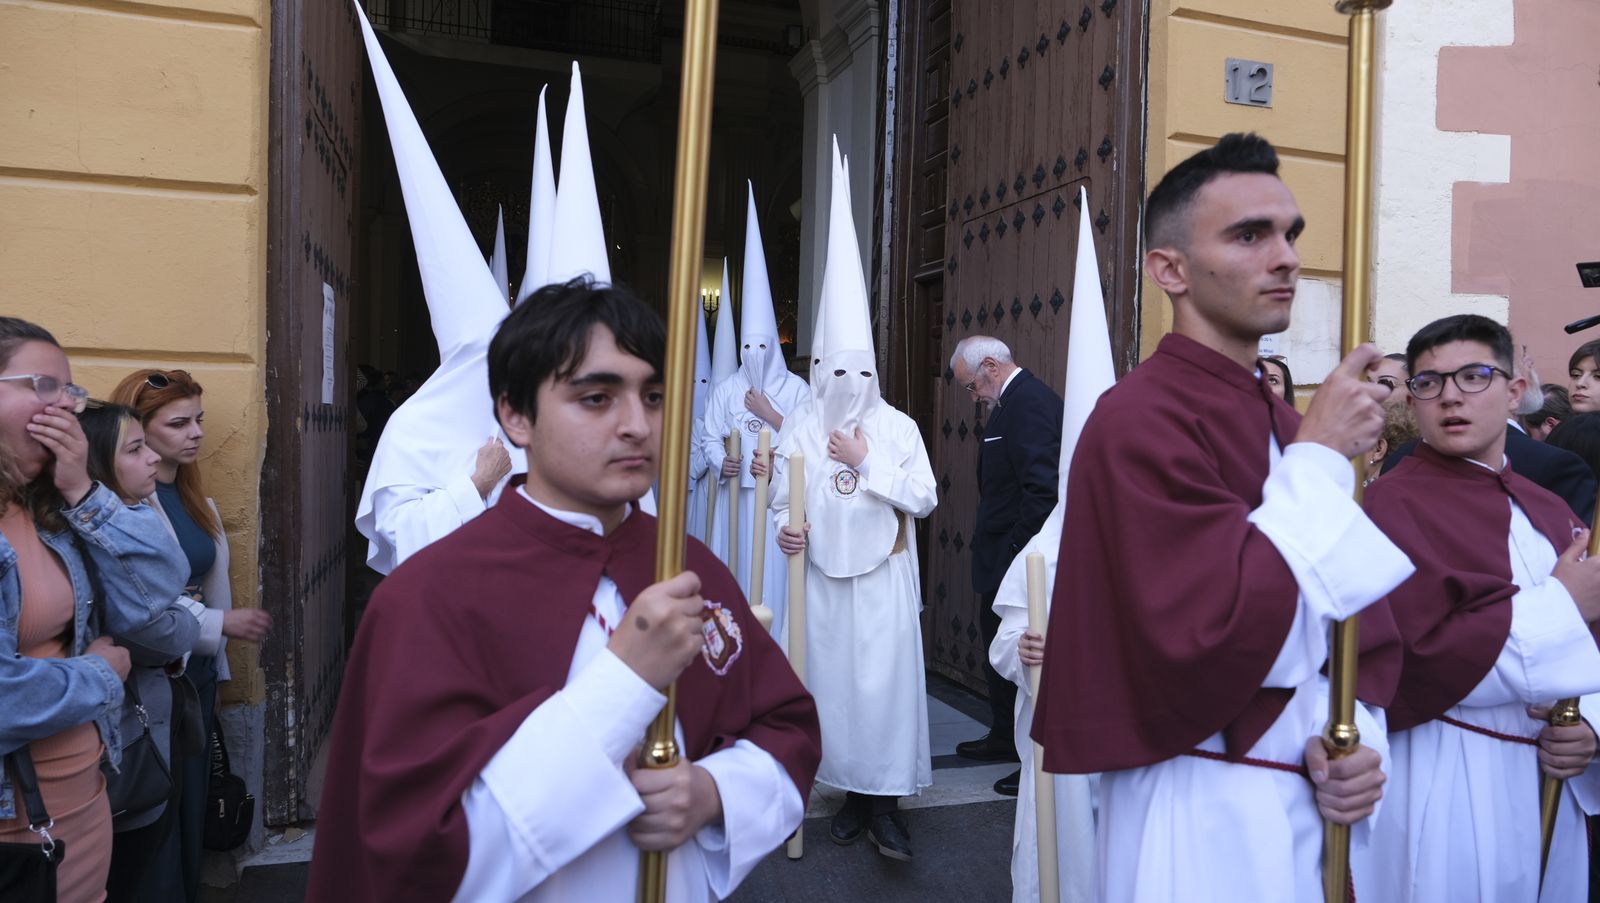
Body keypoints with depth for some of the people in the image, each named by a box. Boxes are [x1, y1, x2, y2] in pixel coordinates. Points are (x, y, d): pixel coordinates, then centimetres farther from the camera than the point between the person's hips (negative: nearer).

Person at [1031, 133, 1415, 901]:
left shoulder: (1286, 424, 8)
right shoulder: (1138, 423, -19)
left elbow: (1361, 620, 11)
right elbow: (1211, 632, -27)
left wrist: (1361, 735, -7)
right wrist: (1318, 462, -20)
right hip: (1205, 819, -7)